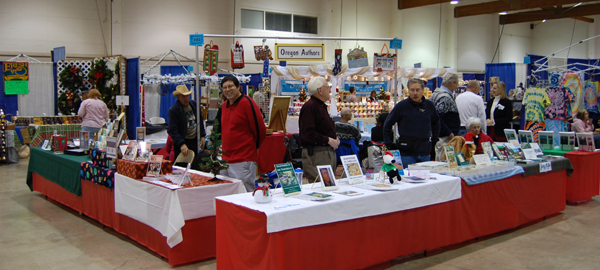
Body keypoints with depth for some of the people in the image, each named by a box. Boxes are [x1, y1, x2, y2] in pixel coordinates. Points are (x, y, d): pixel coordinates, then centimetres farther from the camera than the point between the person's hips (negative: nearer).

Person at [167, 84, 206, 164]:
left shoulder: (194, 104, 6)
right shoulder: (173, 109, -13)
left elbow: (200, 121, 17)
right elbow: (172, 130, -17)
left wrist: (202, 136, 9)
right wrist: (182, 144, -26)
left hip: (195, 140, 5)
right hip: (183, 142, -5)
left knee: (194, 164, 10)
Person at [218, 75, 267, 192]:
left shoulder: (247, 103, -11)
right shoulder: (224, 106, 13)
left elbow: (260, 129, -10)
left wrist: (253, 147, 2)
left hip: (243, 161, -8)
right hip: (225, 160, 8)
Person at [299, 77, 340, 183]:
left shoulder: (321, 106, 20)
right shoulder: (310, 107, -14)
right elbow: (307, 133, -23)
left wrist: (334, 138, 10)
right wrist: (328, 140, -17)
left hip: (328, 152, 10)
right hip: (315, 153, -10)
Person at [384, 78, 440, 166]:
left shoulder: (429, 105, 6)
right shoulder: (401, 106, -5)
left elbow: (436, 123, 24)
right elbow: (387, 125, 1)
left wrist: (434, 140, 17)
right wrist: (389, 144, -2)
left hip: (425, 152, 4)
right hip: (407, 153, -4)